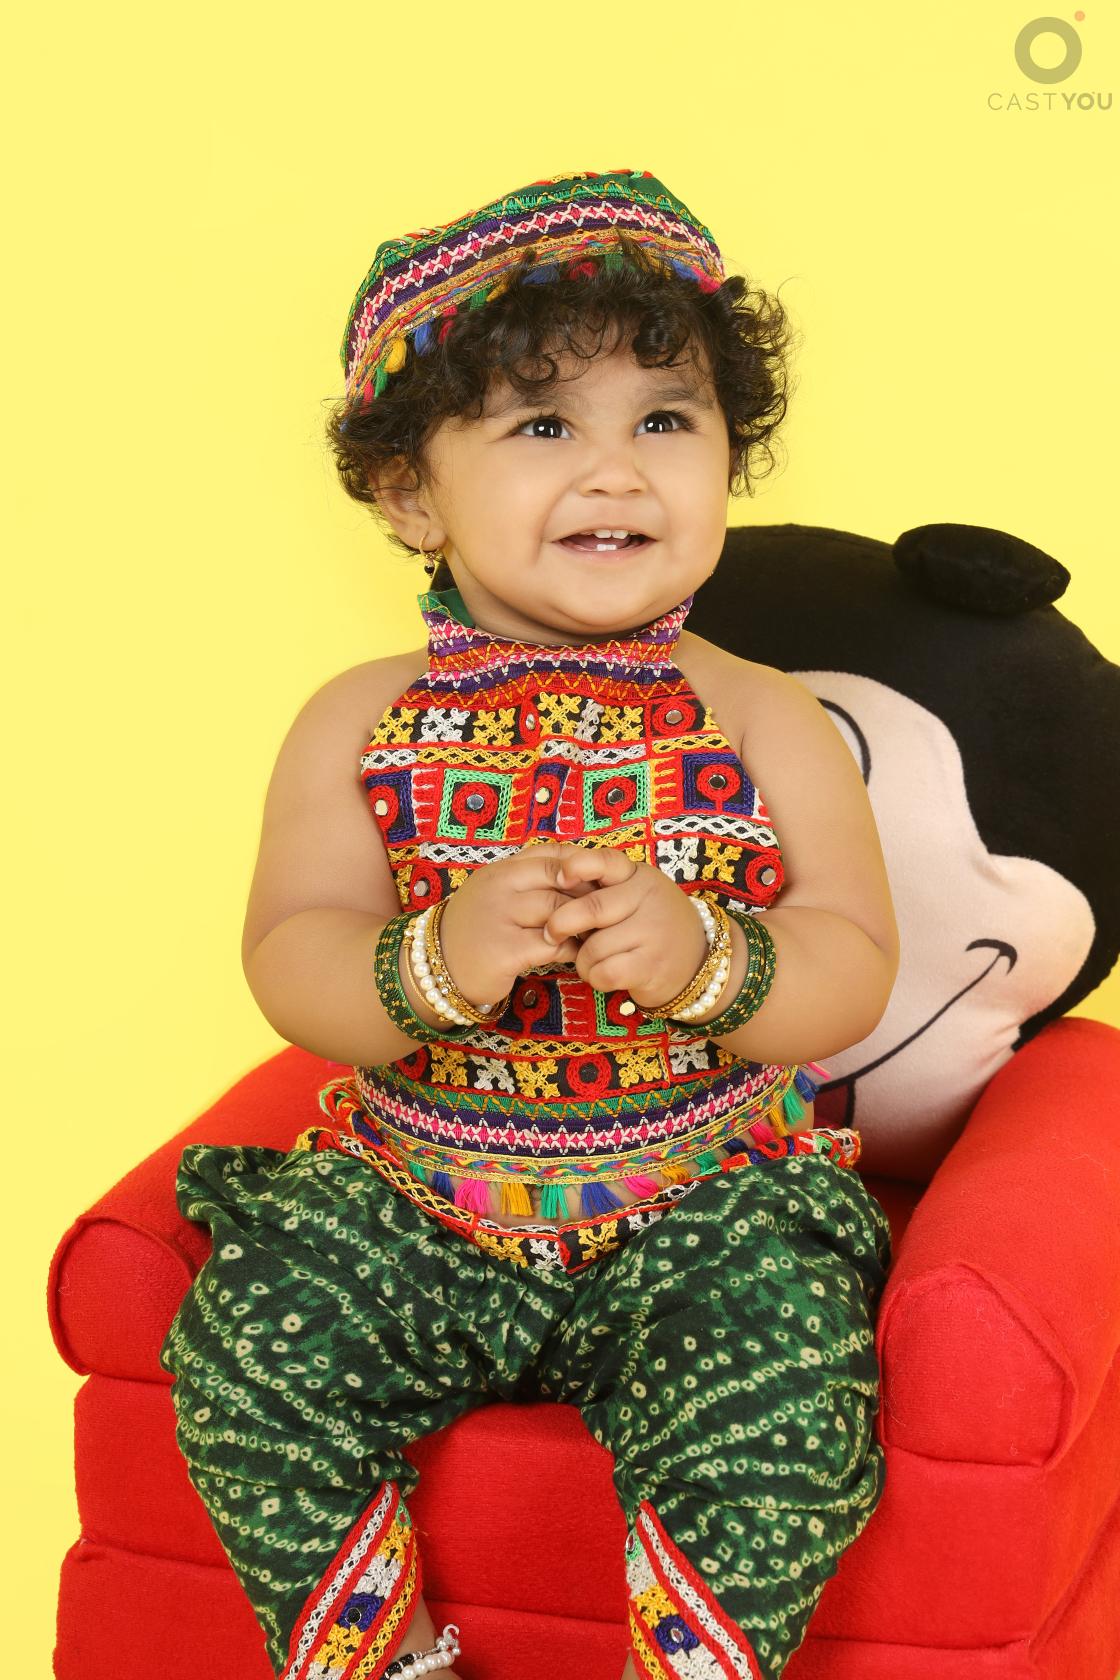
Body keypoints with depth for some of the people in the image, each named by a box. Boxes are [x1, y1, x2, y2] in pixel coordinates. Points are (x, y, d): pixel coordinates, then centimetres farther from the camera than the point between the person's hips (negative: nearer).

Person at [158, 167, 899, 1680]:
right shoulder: (363, 725, 0)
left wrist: (704, 960, -26)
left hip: (706, 1200, -1)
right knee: (247, 1356, -16)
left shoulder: (766, 726, -2)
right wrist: (442, 961, -27)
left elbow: (854, 972, -5)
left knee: (776, 1409, -25)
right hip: (409, 1200, 2)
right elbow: (290, 967, -6)